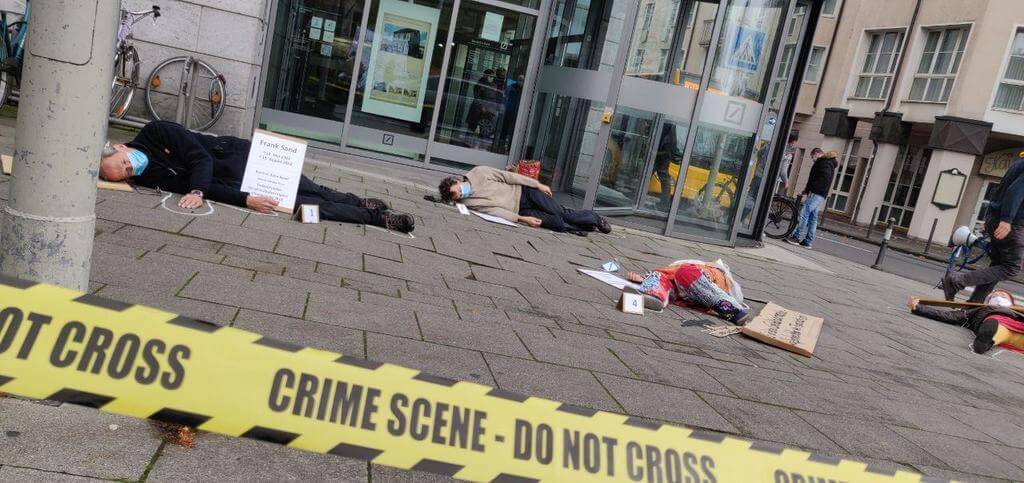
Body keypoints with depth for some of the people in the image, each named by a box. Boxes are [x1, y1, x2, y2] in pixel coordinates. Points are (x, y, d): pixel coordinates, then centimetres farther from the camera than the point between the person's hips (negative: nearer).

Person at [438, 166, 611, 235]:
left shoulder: (478, 173, -10)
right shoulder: (468, 203, -11)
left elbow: (507, 176, -4)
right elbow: (494, 210, -16)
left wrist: (537, 184, -3)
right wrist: (521, 219, -23)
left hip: (523, 192, 1)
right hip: (519, 211, 0)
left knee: (562, 213, -7)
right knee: (557, 224, -16)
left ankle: (594, 218, 19)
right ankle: (584, 228, 11)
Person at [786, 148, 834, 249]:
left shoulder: (824, 162, -8)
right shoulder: (829, 163, 25)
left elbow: (824, 178, -20)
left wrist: (811, 188, -19)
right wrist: (808, 188, 15)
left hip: (816, 193, -10)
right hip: (820, 195, 10)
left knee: (804, 214, -11)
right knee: (813, 217, 8)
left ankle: (797, 237, -11)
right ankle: (808, 241, 9)